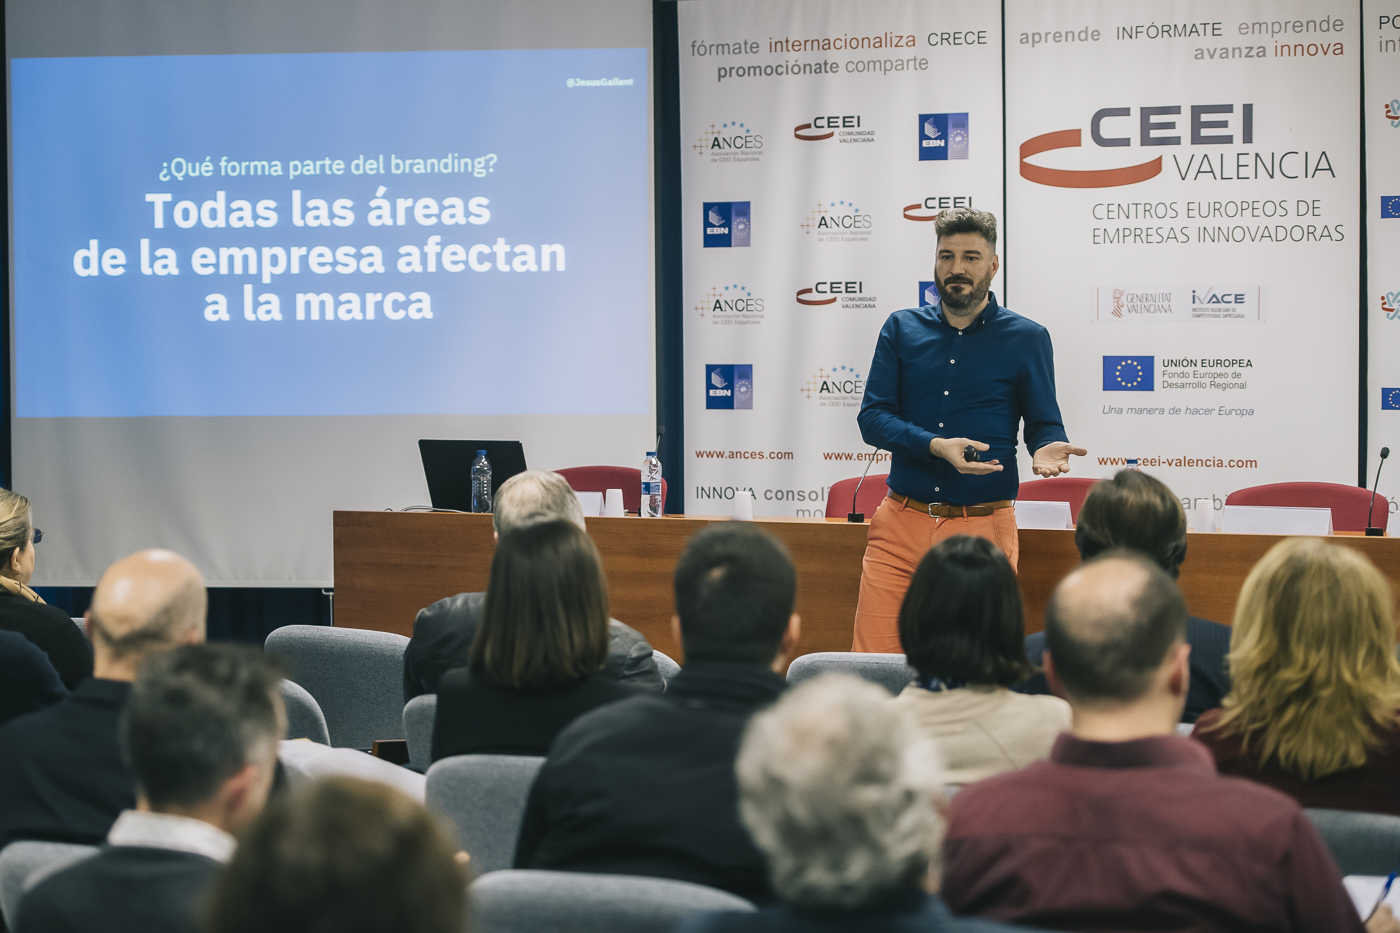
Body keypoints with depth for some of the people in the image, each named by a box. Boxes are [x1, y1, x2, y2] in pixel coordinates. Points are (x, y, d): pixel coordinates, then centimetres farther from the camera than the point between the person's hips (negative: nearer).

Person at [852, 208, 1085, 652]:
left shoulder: (1026, 339, 5)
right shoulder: (901, 329, 9)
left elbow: (1044, 424, 8)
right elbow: (872, 417, 2)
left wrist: (1046, 450, -17)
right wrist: (936, 446, -16)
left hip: (983, 529, -1)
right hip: (902, 521, 1)